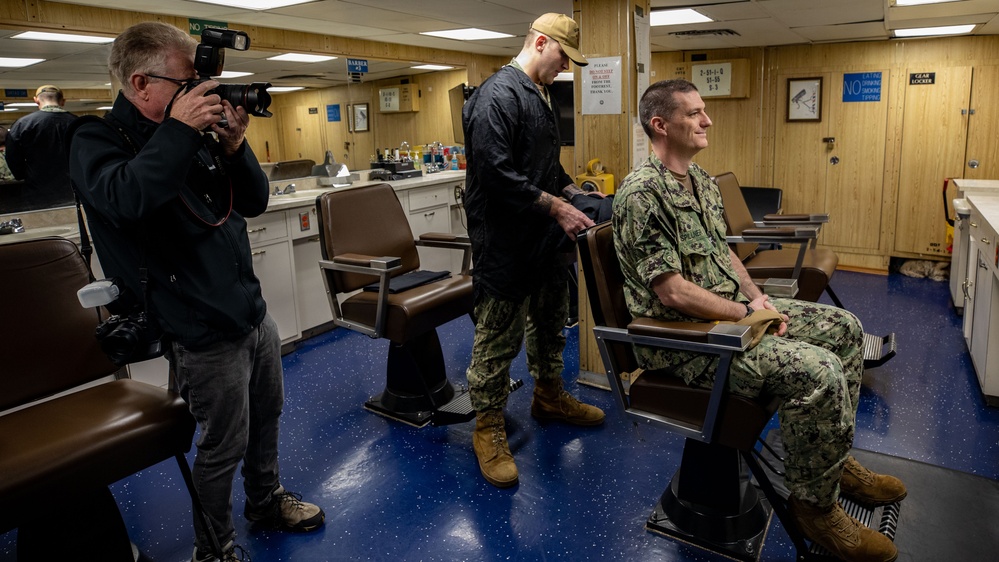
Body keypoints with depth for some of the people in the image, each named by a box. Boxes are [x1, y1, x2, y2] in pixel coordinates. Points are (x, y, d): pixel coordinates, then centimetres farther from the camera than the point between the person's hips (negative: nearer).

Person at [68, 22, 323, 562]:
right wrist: (177, 131, -28)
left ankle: (266, 500, 46)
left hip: (255, 314, 7)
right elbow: (124, 199, -31)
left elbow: (254, 202, 7)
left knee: (265, 417, 22)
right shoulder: (97, 141, -9)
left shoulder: (194, 137, 9)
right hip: (206, 334, -7)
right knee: (224, 446, 5)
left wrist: (234, 144, -7)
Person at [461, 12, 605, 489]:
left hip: (545, 238, 10)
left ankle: (548, 396, 42)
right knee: (498, 338, 1)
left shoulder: (544, 98, 16)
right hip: (505, 244, -10)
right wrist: (556, 207, -21)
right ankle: (488, 429, 16)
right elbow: (497, 174, -25)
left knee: (550, 323, 22)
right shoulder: (498, 95, -16)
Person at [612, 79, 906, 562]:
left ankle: (835, 461, 23)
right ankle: (815, 504, 0)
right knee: (818, 372, -24)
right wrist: (749, 314, -16)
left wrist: (757, 297, 2)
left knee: (843, 328, 10)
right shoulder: (642, 193, -21)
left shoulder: (699, 179, 11)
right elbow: (672, 292, -23)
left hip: (732, 308, 10)